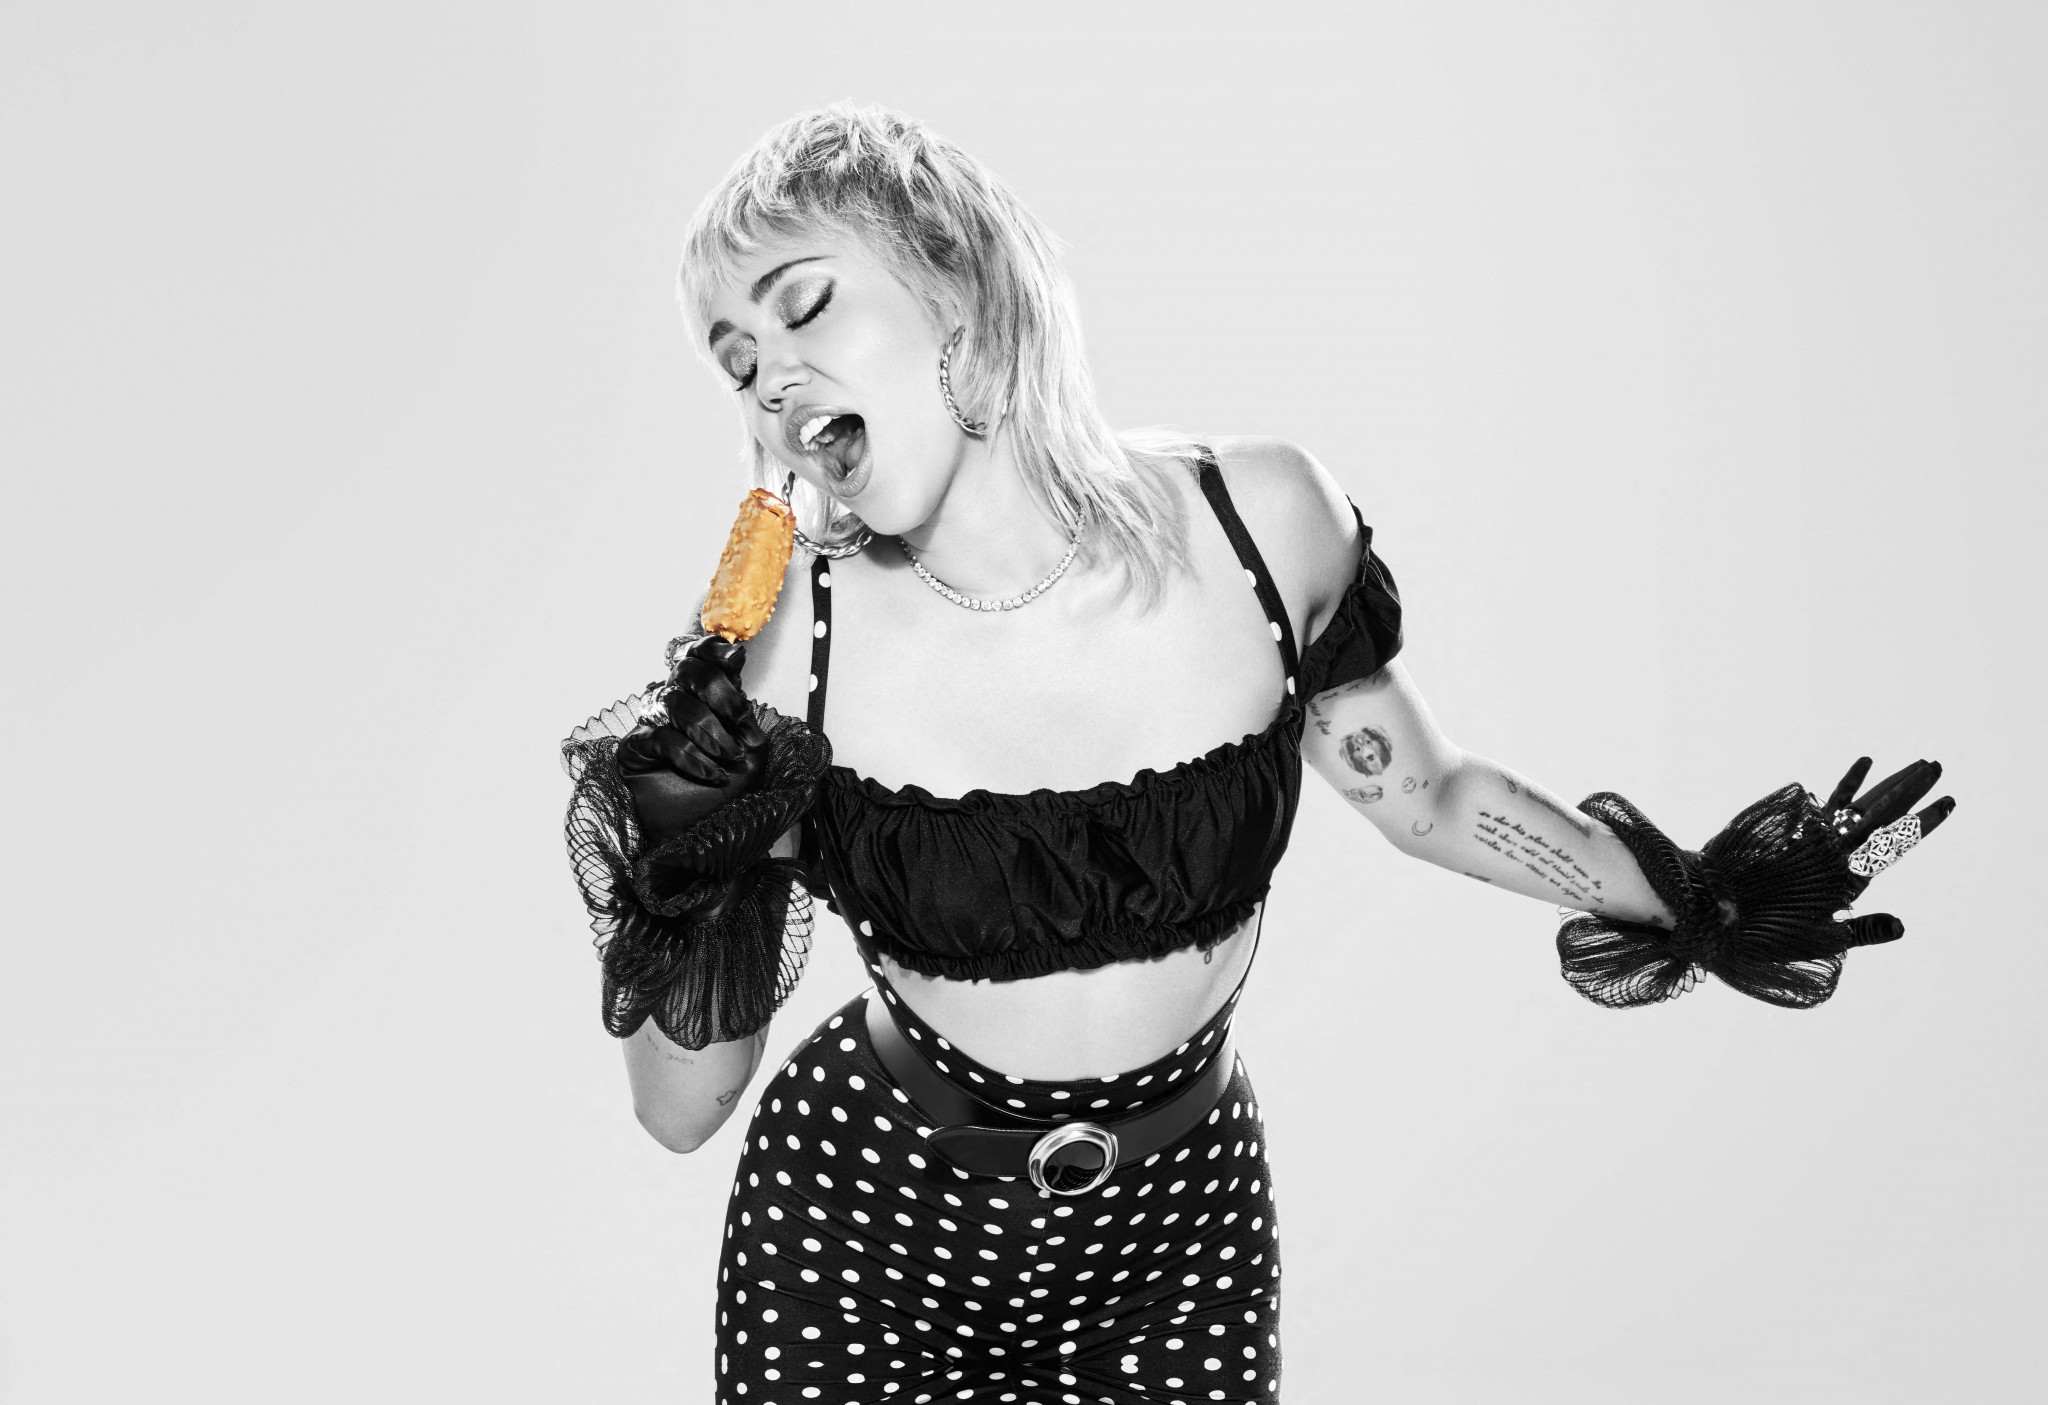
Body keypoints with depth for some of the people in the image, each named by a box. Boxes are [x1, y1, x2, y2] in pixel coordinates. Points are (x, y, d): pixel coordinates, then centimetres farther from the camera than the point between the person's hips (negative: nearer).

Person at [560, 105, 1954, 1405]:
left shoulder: (1262, 522, -14)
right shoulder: (787, 643, -17)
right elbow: (679, 1110, -9)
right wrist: (688, 896, -27)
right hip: (865, 1233, -1)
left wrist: (1693, 907, -2)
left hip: (1177, 1233, 1)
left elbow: (1427, 791, 6)